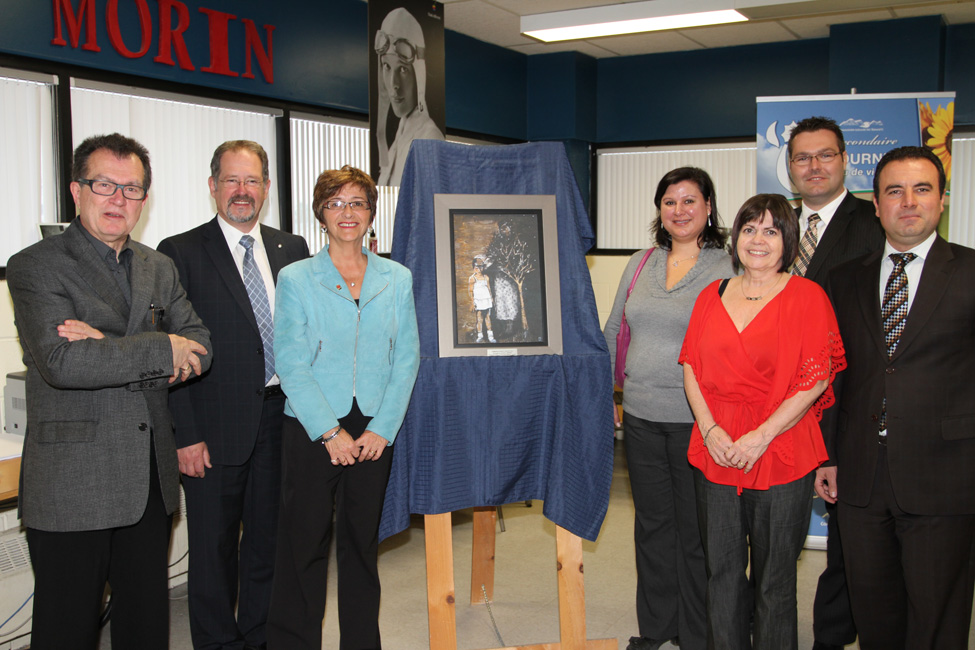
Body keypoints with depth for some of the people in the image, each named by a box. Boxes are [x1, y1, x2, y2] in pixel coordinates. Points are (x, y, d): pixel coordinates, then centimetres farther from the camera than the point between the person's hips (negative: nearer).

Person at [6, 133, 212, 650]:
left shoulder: (159, 268, 13)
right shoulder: (35, 267, -6)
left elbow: (199, 350, 2)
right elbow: (60, 362, -21)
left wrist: (110, 349, -13)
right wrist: (159, 350, -15)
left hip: (150, 481, 5)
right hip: (71, 486, -5)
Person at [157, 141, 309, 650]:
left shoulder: (292, 249, 9)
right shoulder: (180, 253, -4)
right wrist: (186, 435, -12)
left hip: (279, 417, 4)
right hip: (217, 426, -3)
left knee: (268, 538, 15)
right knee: (214, 546, 8)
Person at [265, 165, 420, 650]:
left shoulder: (397, 279, 6)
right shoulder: (295, 279, 0)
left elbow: (406, 359, 3)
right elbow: (290, 364, -6)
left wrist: (382, 428, -7)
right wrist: (330, 432, -12)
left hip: (375, 432, 2)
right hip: (311, 430, -2)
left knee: (363, 543, 11)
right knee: (304, 543, 2)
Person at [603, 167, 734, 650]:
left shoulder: (729, 268, -5)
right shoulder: (640, 265, 11)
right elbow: (612, 333, 17)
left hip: (696, 421, -5)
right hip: (641, 416, 5)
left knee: (697, 529, 6)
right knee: (652, 524, 15)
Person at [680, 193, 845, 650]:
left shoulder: (807, 296, -3)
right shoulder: (712, 296, 10)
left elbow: (816, 379, -8)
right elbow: (691, 367, 8)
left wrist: (762, 435, -14)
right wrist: (709, 428, -6)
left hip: (781, 459, -3)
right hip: (715, 456, 4)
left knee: (774, 578, 8)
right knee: (721, 571, 12)